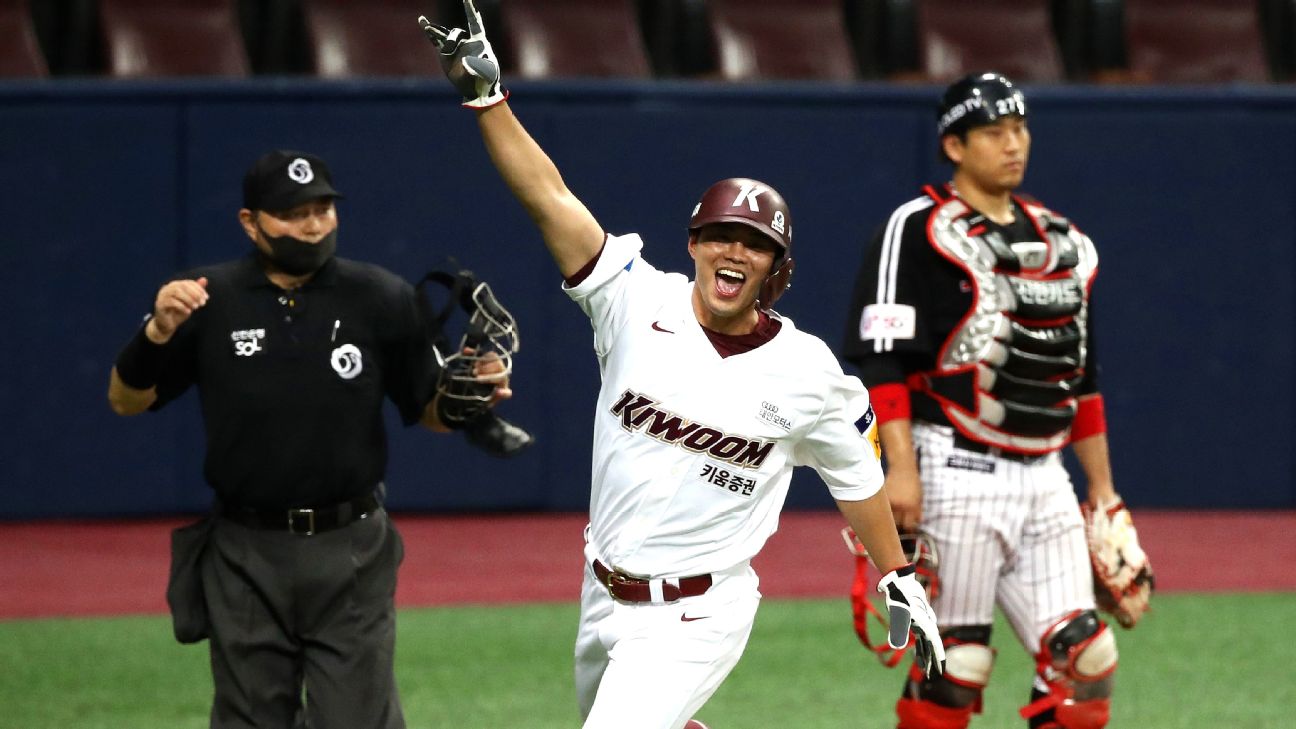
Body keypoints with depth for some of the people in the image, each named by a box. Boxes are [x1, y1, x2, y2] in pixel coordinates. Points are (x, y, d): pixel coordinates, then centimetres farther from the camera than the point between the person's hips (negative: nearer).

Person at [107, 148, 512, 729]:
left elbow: (428, 410, 6)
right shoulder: (206, 301, -2)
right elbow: (126, 401, 3)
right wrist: (156, 333, -16)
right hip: (246, 556, 1)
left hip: (351, 552, -1)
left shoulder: (383, 299, -2)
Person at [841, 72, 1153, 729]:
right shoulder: (917, 230, -4)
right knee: (953, 661, -9)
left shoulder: (1063, 243, 18)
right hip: (957, 473, -6)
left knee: (1082, 656, -3)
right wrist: (901, 469, -19)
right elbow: (881, 360, -10)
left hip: (1043, 479, 7)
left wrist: (1103, 490, 21)